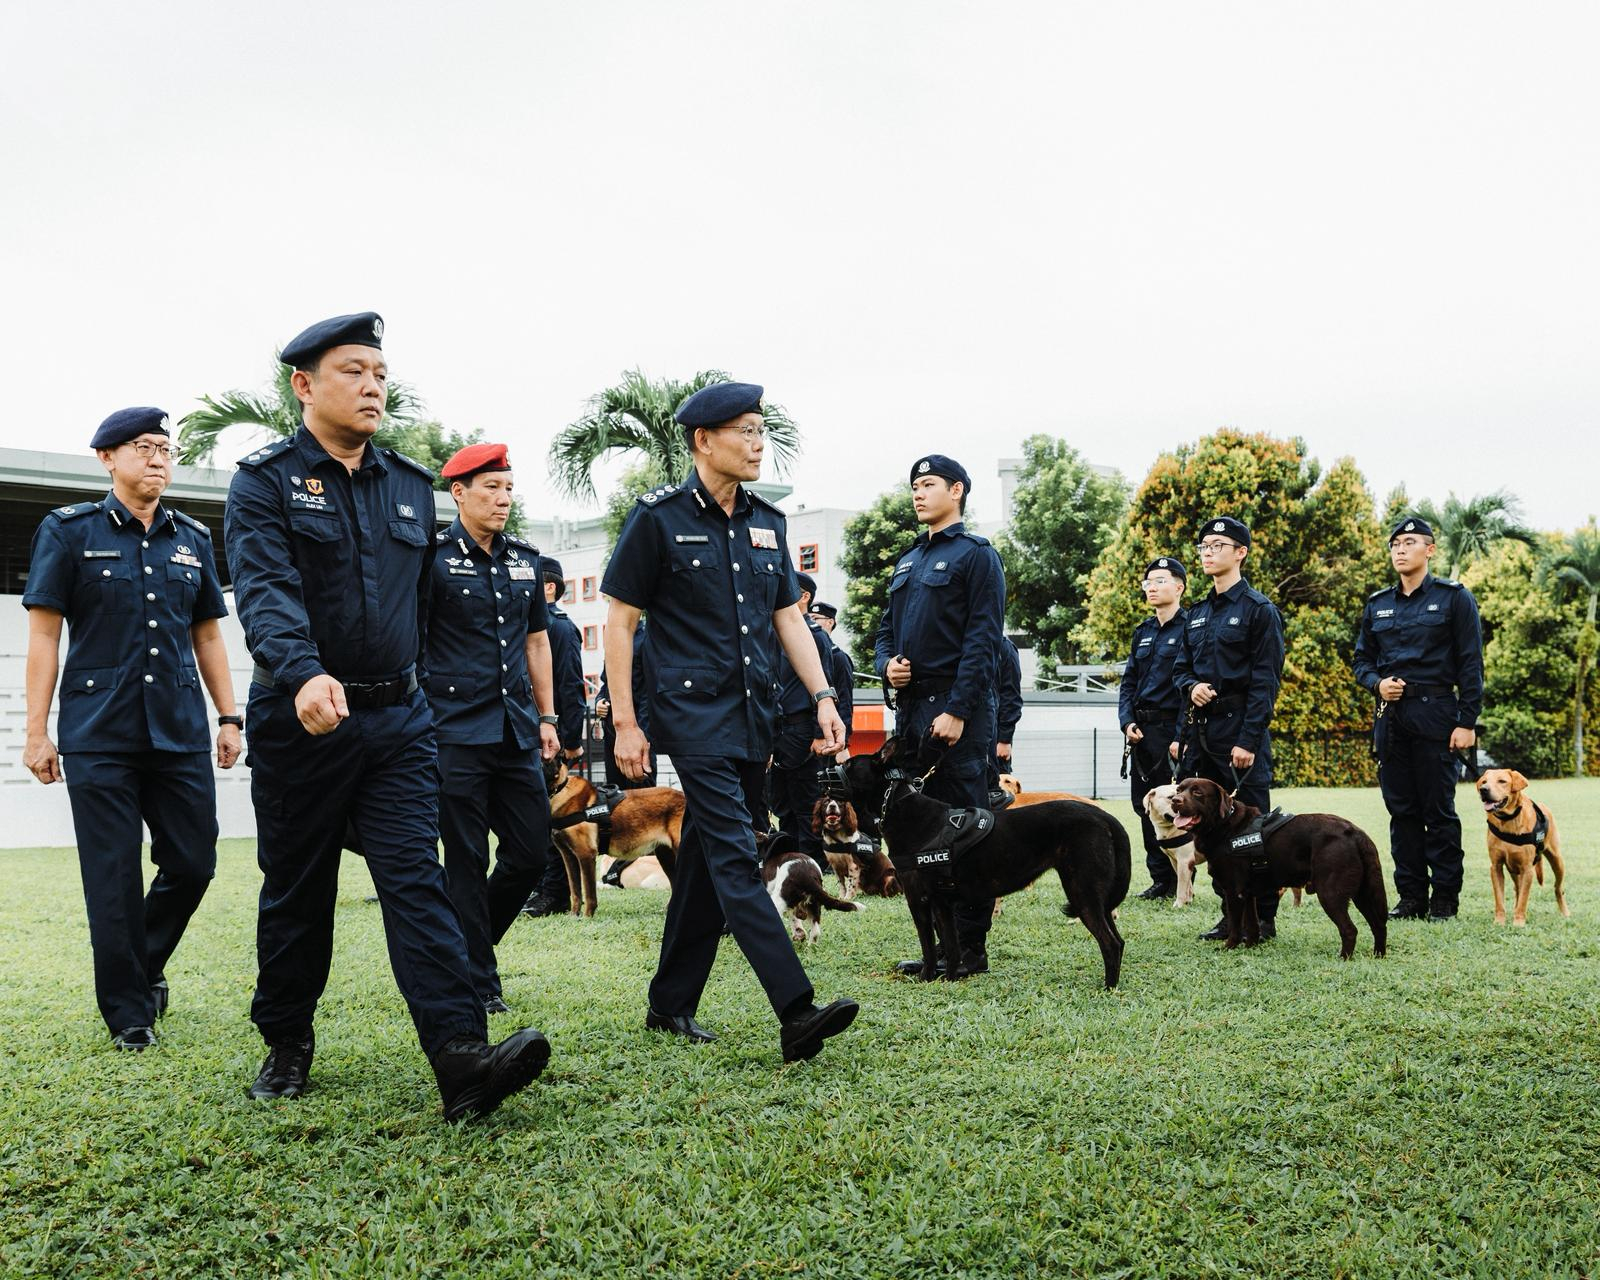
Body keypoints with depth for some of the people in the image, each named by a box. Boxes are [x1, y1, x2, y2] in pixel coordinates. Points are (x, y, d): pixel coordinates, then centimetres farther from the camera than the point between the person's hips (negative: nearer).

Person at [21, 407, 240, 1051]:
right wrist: (37, 731, -5)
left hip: (181, 732, 4)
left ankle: (146, 965, 31)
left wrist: (228, 716, 10)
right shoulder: (68, 531, 1)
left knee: (193, 864, 5)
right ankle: (128, 1014, 13)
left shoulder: (193, 538, 12)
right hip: (99, 735, -4)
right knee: (114, 878, 0)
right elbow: (44, 634, -1)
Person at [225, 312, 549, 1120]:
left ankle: (460, 1059, -18)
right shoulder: (265, 480, -5)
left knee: (416, 880, -8)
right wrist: (304, 675, -40)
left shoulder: (412, 486, 10)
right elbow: (265, 591, -22)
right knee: (296, 891, 10)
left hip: (398, 720, 3)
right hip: (300, 718, -3)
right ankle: (286, 1045, 28)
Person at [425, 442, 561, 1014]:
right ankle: (478, 983, 11)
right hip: (456, 732, -6)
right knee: (467, 860, 0)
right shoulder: (433, 558, -5)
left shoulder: (526, 560, 13)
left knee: (531, 852, 7)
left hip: (516, 731, 6)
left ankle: (471, 942, 29)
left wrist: (546, 717, 15)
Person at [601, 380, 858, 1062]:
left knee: (705, 861, 12)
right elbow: (619, 622, -4)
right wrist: (625, 723, -8)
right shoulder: (658, 517, -5)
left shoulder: (767, 521, 13)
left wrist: (823, 696, 4)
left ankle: (670, 1004, 23)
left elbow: (789, 616, 16)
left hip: (754, 717, 7)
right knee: (735, 857, -14)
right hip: (694, 715, -6)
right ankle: (796, 1011, -20)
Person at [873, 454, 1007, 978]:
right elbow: (887, 630, 24)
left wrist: (957, 710, -19)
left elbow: (983, 640, -12)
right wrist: (887, 664, 1)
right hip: (910, 708, 8)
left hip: (956, 711, -8)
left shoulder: (976, 555, -4)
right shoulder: (907, 561, 20)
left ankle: (970, 948, 1)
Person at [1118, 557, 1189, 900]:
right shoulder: (1143, 631, 17)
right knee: (1145, 805, 9)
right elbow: (1128, 681, 19)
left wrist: (1182, 737, -19)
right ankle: (1160, 878, 17)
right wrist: (1127, 721, 2)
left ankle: (1180, 883, 4)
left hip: (1172, 729, -8)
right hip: (1141, 731, 8)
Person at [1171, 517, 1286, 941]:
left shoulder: (1258, 609, -6)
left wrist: (1249, 740, -18)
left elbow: (1266, 680, -11)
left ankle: (1262, 917, 4)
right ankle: (1232, 913, 18)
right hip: (1202, 730, 7)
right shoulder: (1198, 614, 16)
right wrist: (1190, 686, -3)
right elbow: (1180, 666, 22)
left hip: (1241, 730, -7)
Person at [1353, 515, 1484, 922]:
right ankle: (1411, 896, 13)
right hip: (1390, 717, 5)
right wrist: (1377, 684, -3)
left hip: (1435, 714, -5)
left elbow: (1470, 663, -4)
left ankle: (1445, 898, 6)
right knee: (1401, 809, 6)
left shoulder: (1454, 598, 0)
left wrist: (1467, 721, -10)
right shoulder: (1377, 605, 14)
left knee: (1439, 809, -2)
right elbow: (1362, 660, 20)